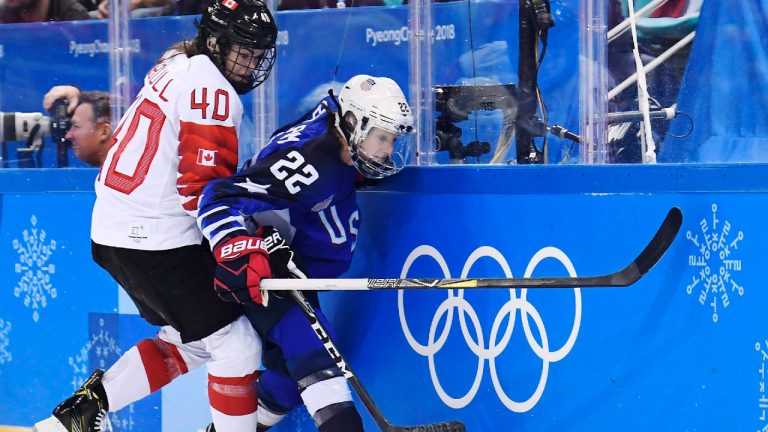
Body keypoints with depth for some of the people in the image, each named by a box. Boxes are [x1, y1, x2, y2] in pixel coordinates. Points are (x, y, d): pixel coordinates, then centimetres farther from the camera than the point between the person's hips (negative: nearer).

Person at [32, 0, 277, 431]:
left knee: (187, 344, 19)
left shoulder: (177, 65, 13)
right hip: (157, 242, -10)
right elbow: (205, 189, -22)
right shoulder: (213, 92, -16)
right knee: (237, 345, -6)